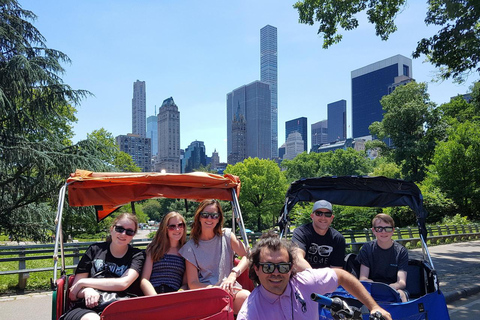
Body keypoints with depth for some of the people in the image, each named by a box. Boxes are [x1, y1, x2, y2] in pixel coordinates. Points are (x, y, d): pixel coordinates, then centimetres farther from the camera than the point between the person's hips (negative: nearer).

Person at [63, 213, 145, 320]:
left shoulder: (137, 255, 12)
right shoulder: (95, 250, 15)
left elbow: (123, 283, -7)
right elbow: (73, 294, 13)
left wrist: (83, 282, -3)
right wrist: (87, 291, -12)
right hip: (88, 308, 1)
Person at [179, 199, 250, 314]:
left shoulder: (226, 235, 7)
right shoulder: (190, 247, 3)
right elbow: (192, 283, -1)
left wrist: (233, 275, -22)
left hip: (230, 288, 2)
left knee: (247, 297, -31)